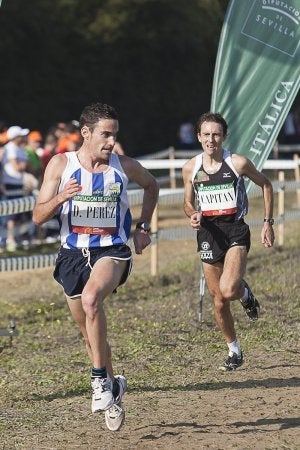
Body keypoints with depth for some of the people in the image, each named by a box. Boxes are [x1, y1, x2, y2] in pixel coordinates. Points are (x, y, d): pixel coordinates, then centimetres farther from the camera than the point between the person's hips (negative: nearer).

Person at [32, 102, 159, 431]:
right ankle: (112, 386, 34)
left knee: (91, 299, -33)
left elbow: (151, 186, 21)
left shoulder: (125, 167, -2)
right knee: (89, 331, 11)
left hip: (111, 250, -2)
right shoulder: (61, 164, -3)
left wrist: (143, 227, 14)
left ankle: (100, 380, -26)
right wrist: (59, 198, -24)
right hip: (72, 253, 2)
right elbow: (38, 216, -4)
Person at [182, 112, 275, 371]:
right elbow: (188, 203, 14)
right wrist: (193, 214, -9)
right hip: (208, 233, 3)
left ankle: (245, 293, 14)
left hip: (236, 232, -3)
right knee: (219, 302, 7)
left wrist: (268, 222, 4)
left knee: (228, 289, -24)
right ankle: (234, 352, 27)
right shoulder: (191, 168, 2)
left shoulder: (238, 163, -7)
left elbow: (265, 185, 8)